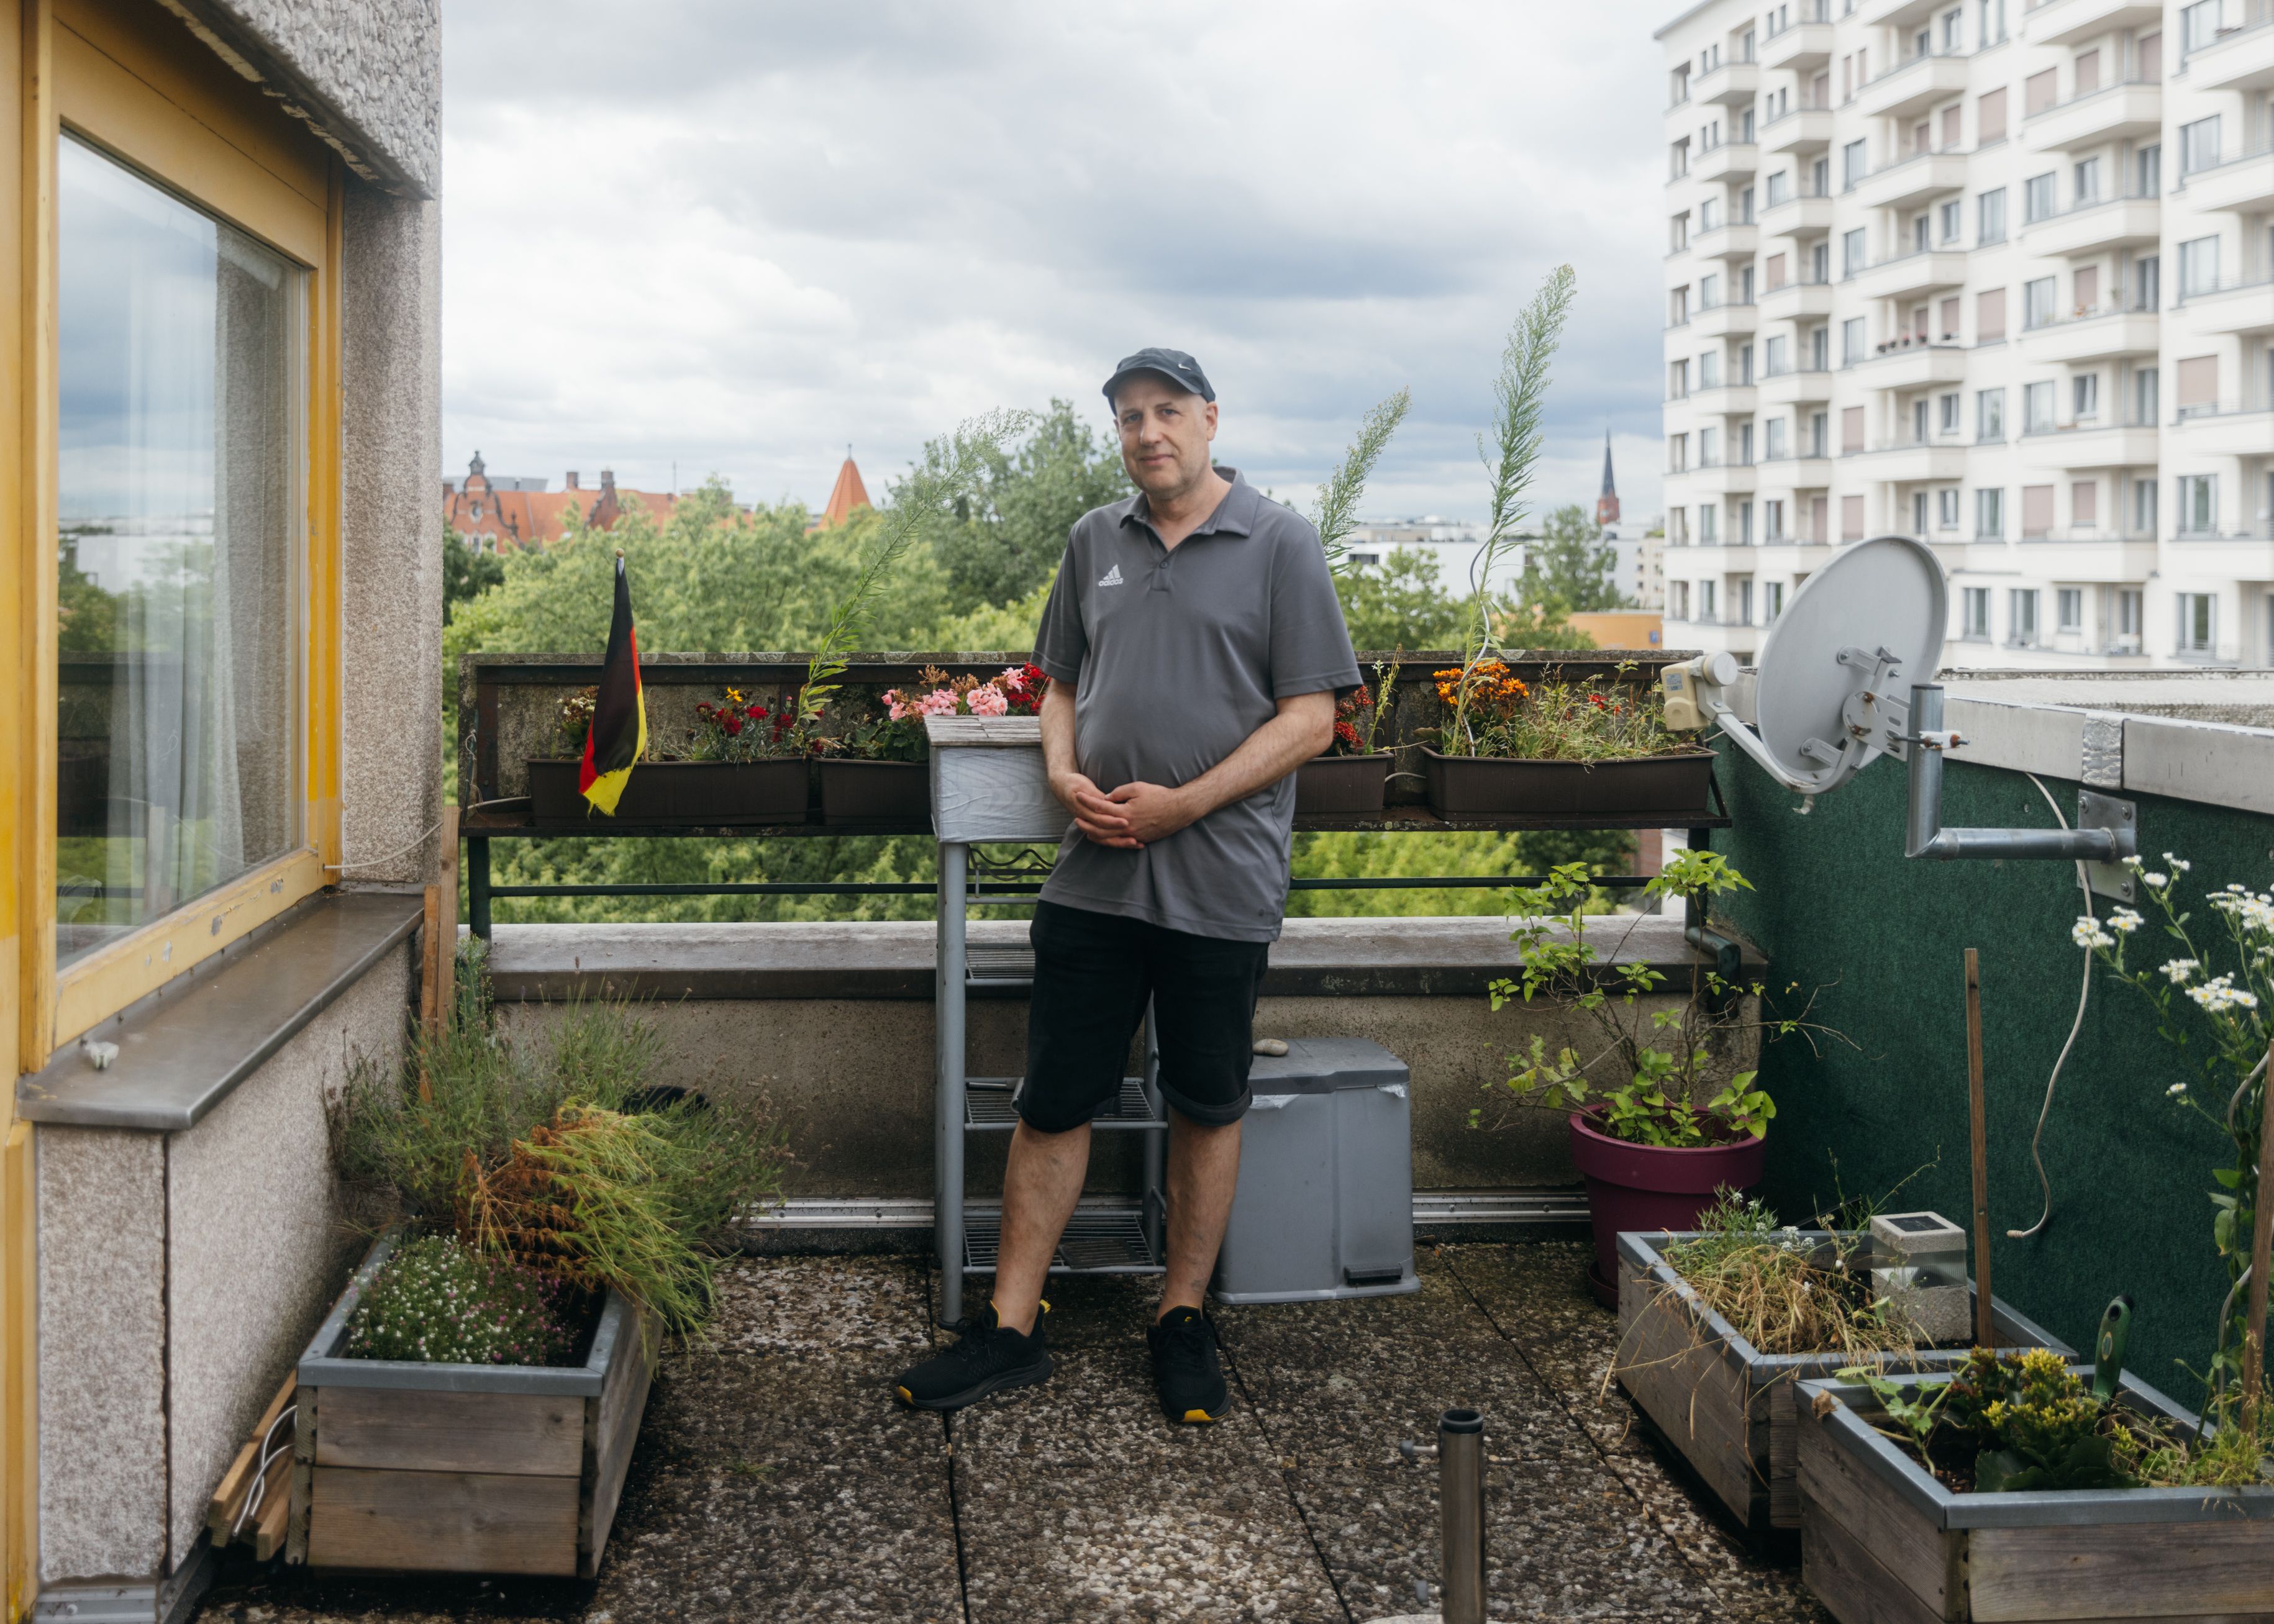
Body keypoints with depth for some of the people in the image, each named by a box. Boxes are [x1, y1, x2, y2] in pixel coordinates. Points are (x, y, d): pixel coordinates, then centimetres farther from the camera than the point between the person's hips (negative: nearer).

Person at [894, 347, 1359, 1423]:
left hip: (1220, 881, -3)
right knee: (1053, 1102, 5)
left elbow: (1311, 717, -7)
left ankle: (1182, 1320, 24)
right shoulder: (1094, 541, 11)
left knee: (1206, 1105, 10)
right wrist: (1064, 774, -2)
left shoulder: (1279, 543, -3)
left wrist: (1180, 805, -15)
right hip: (1093, 878, 4)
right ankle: (1012, 1328, 14)